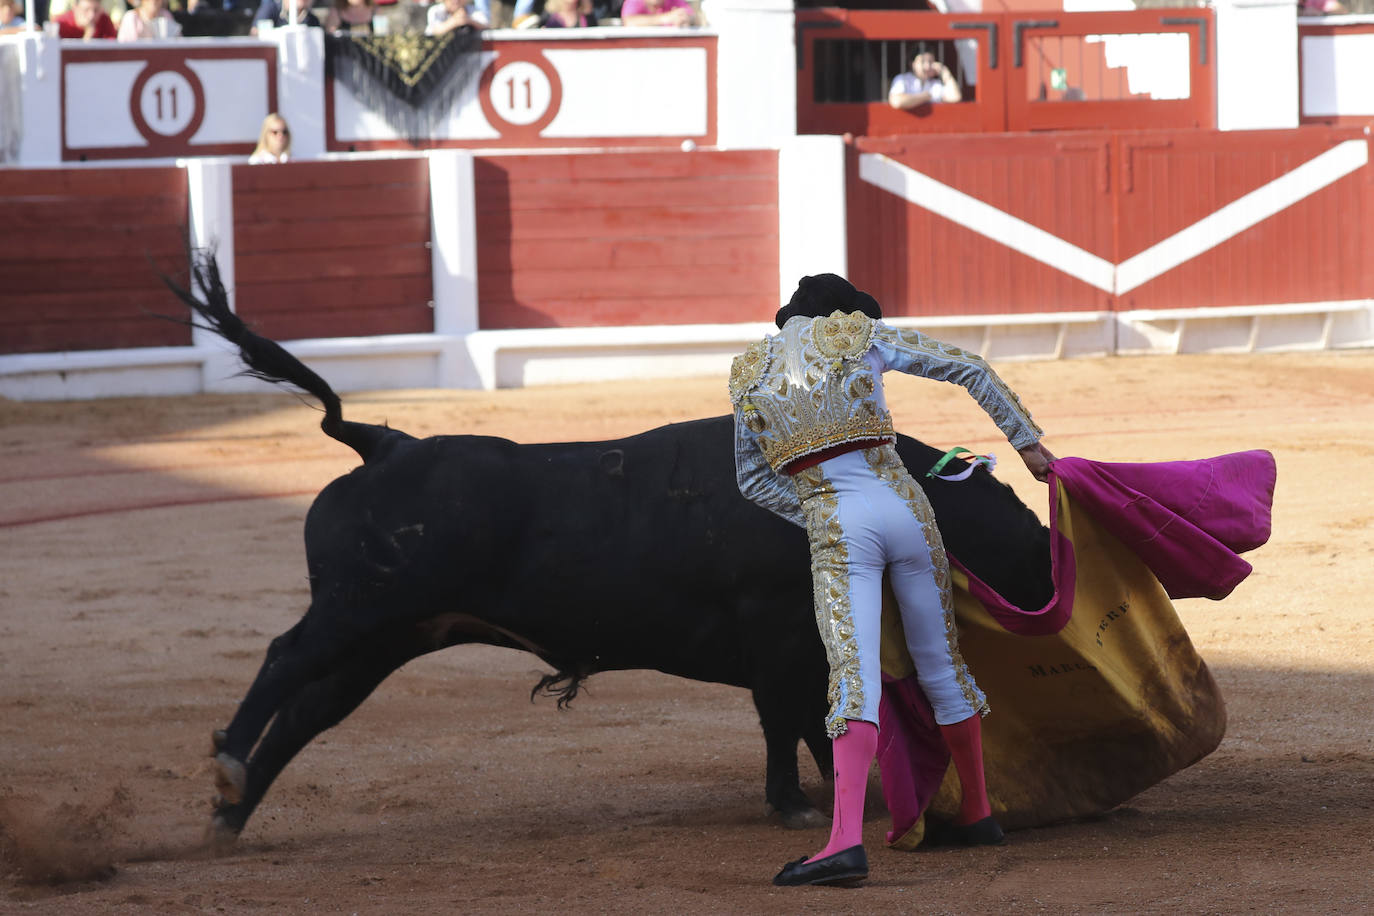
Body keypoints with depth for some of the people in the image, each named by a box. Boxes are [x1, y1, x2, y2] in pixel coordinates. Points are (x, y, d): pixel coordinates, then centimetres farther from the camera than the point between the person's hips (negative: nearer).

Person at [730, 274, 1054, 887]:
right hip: (904, 507, 1)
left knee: (855, 677, -14)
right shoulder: (861, 336, 11)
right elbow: (969, 370, 11)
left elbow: (752, 480, 21)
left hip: (836, 530, -1)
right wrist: (1026, 440, 17)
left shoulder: (750, 374, 15)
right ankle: (977, 813, 31)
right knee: (941, 664, 17)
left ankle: (847, 839, -31)